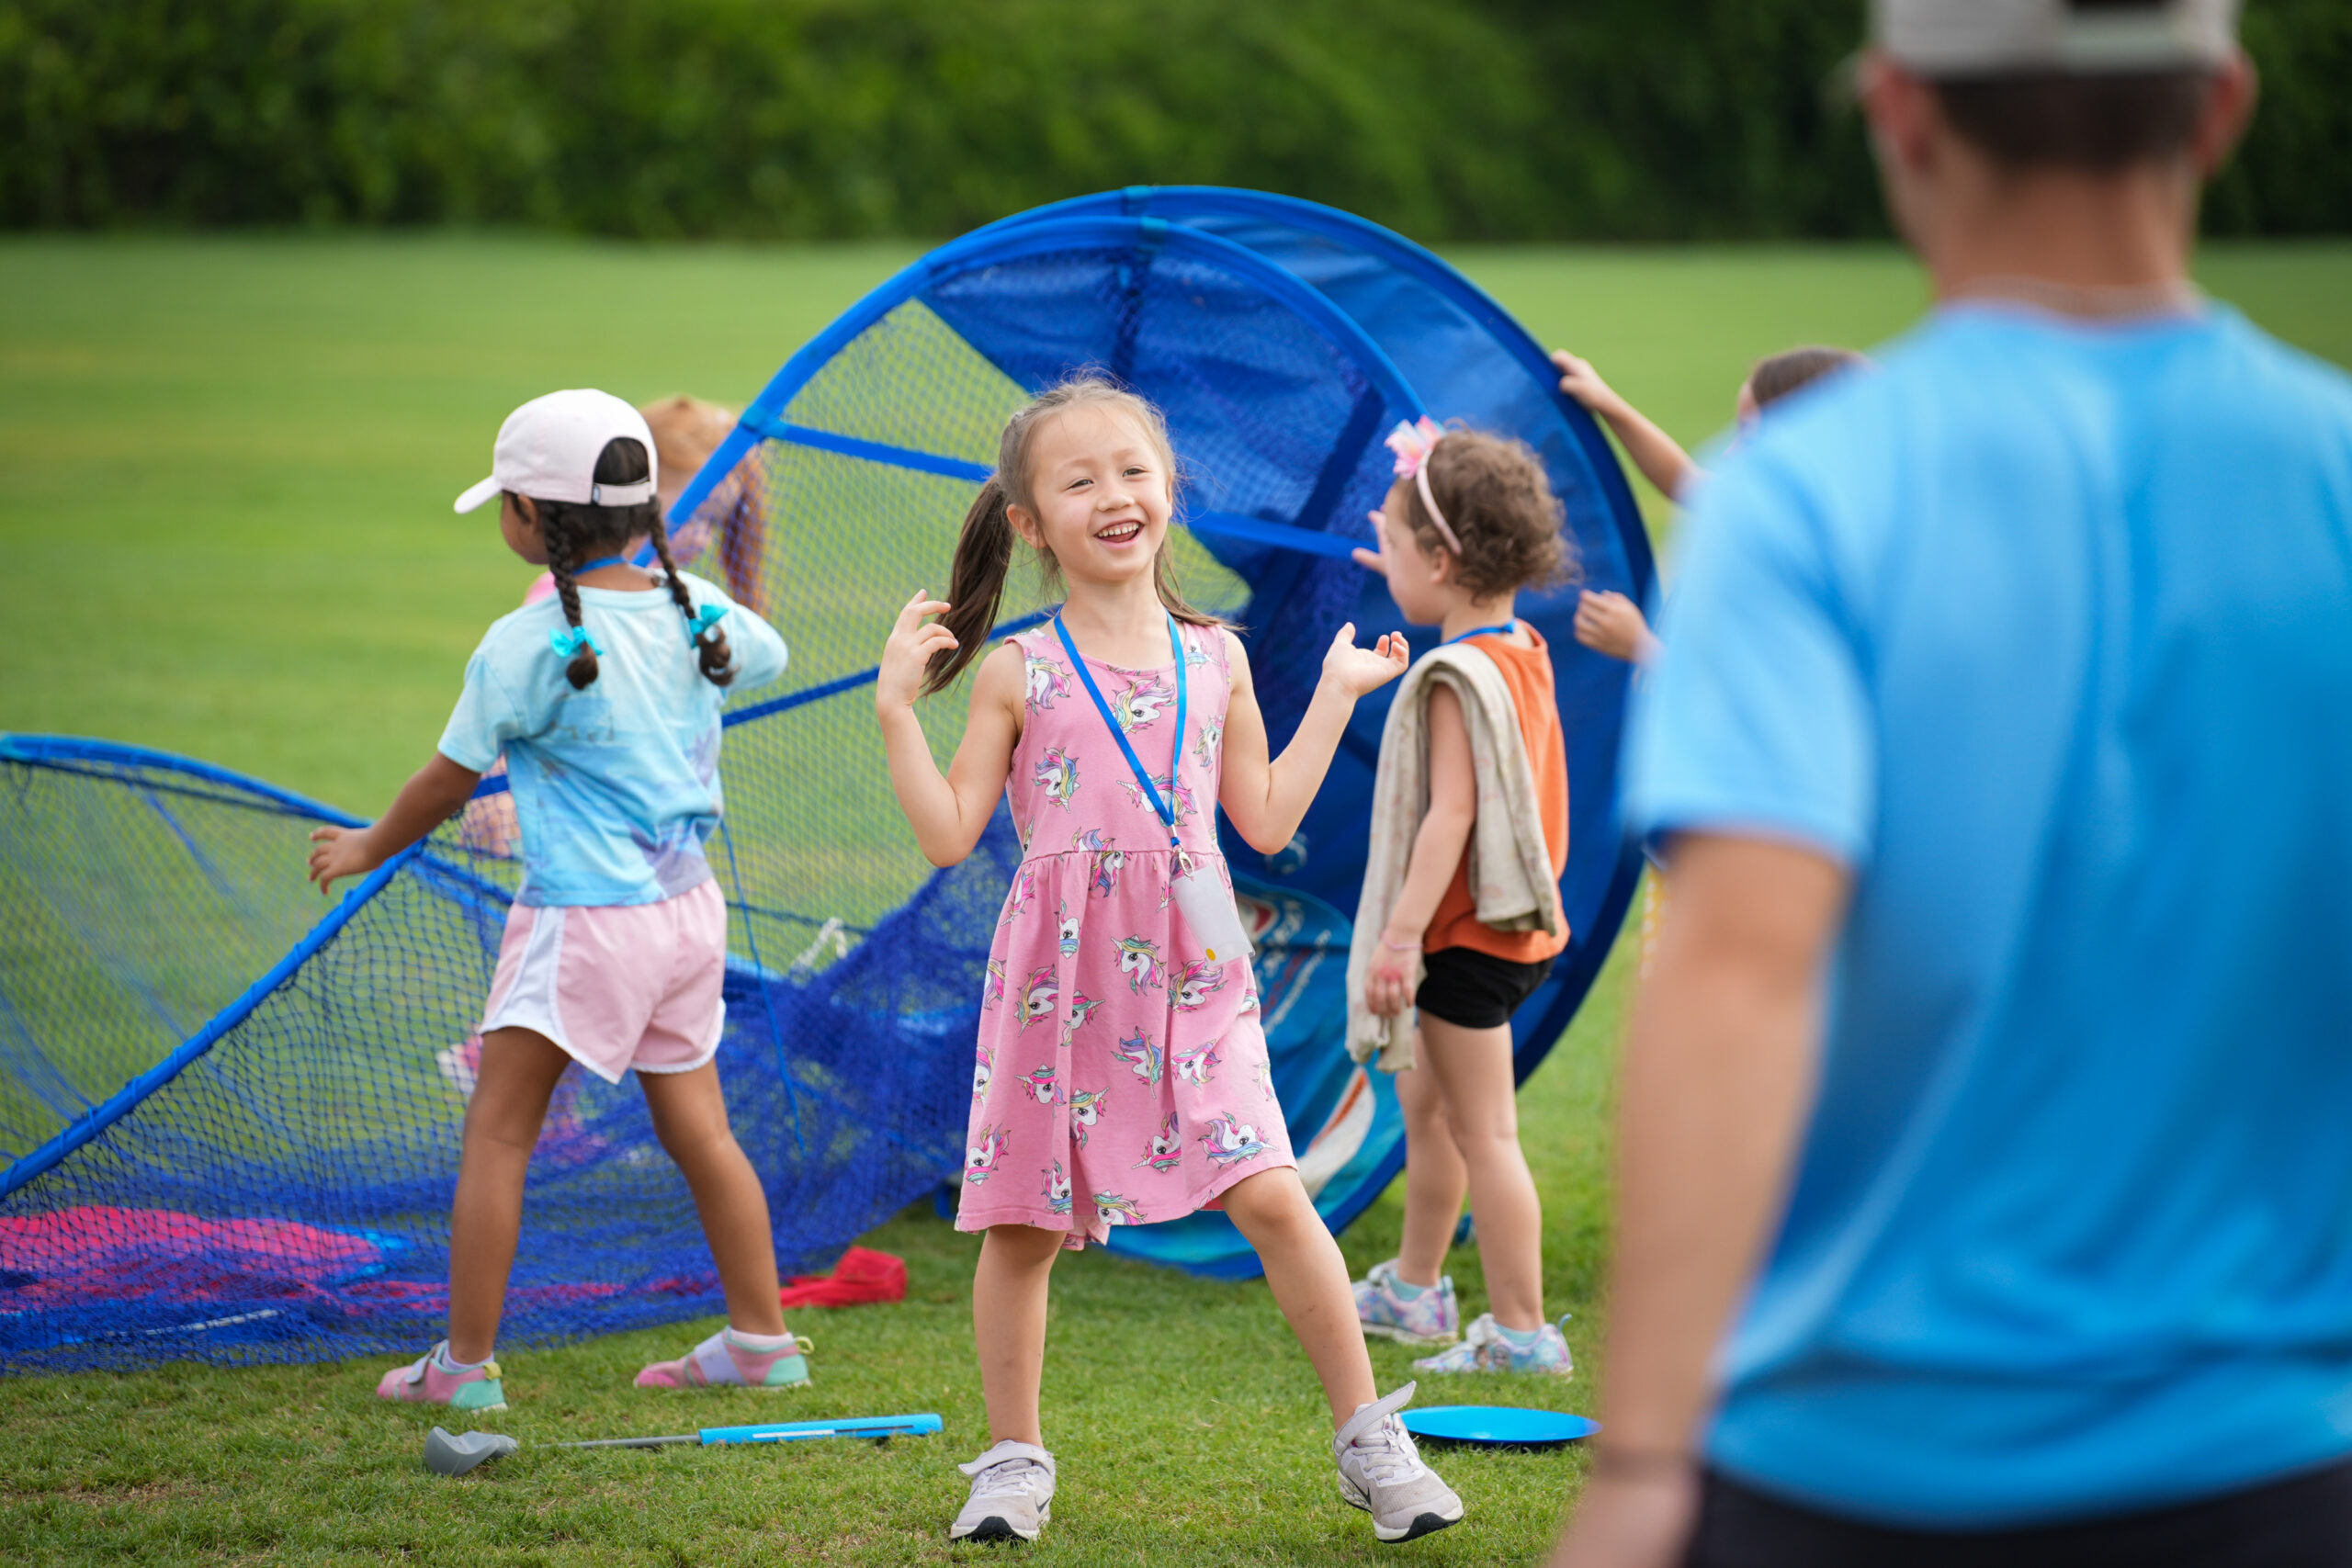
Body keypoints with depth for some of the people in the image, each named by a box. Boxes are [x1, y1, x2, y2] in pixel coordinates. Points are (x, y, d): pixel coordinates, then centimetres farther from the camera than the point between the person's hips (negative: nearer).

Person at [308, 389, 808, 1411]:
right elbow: (766, 654, 24)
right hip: (687, 905, 7)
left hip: (584, 918, -7)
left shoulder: (526, 646, -16)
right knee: (697, 1126, 14)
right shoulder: (697, 610, 1)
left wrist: (367, 848, 12)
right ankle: (761, 1338, 18)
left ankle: (466, 1363, 1)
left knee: (497, 1132, 0)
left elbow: (449, 783, -6)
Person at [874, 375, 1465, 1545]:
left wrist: (1335, 692, 15)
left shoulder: (1213, 659, 10)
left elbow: (1268, 821, 13)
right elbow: (948, 835, 0)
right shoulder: (1018, 671, 2)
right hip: (1058, 976, -1)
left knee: (1270, 1194, -11)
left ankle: (1371, 1442, -1)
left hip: (1189, 977, 1)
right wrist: (895, 709, -7)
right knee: (1021, 1225, 3)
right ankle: (1013, 1462, 20)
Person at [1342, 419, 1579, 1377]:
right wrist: (1413, 581, 44)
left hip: (1468, 934, -10)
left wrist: (1402, 934, -29)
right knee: (1423, 1102, 24)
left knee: (1482, 1130, -5)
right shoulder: (1522, 651, 7)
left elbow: (1451, 812, -27)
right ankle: (1413, 1289, 37)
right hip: (1511, 921, 10)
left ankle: (1521, 1332, -2)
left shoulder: (1456, 680, -20)